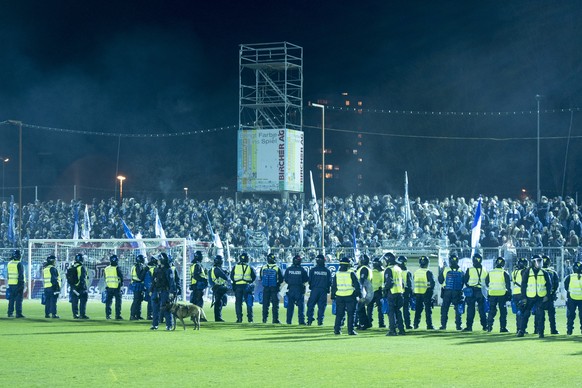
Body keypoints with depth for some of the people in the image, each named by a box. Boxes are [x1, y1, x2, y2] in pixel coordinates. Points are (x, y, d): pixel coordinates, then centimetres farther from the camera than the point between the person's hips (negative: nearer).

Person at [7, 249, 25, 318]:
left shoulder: (9, 263, 9)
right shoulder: (19, 264, -13)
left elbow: (8, 274, 16)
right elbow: (21, 275, -15)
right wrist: (22, 283, -12)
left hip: (11, 284, 7)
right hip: (18, 284, -7)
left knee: (11, 299, 12)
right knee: (18, 299, -5)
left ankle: (10, 313, 12)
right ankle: (18, 313, -8)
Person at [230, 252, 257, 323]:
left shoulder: (235, 267, 3)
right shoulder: (249, 267, 0)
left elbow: (231, 277, 3)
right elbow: (254, 276, 0)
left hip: (238, 286, 1)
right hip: (246, 286, -1)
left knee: (238, 303, 5)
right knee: (249, 303, 6)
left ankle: (239, 319, 0)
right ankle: (250, 319, 3)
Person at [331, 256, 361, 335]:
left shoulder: (337, 274, 4)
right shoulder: (351, 274, -6)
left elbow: (333, 286, 8)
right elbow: (357, 285, -5)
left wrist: (333, 296, 16)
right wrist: (359, 294, 2)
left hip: (339, 297, 3)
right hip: (350, 296, -3)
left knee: (339, 314, 11)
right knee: (351, 314, 2)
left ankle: (337, 329, 7)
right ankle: (350, 330, -3)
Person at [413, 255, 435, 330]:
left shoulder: (416, 272, 4)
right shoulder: (428, 272, -11)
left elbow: (415, 282, 9)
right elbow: (432, 282, -13)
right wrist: (431, 289, 2)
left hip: (417, 293, 4)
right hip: (426, 292, -4)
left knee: (418, 309, 12)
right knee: (428, 310, 1)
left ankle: (416, 324, 11)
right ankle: (429, 325, -1)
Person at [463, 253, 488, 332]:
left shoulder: (470, 270, -9)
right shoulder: (485, 270, 0)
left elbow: (465, 281, -1)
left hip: (471, 292, -3)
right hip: (481, 292, 3)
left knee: (470, 310, 1)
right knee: (482, 309, 10)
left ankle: (469, 326, -2)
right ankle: (485, 326, 11)